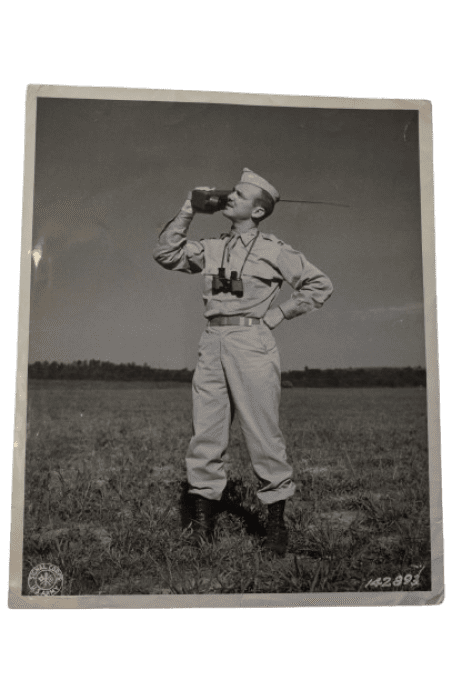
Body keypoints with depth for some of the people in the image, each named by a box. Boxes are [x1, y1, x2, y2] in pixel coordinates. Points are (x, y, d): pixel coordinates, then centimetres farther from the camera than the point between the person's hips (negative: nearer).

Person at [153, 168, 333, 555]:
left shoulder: (274, 250, 4)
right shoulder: (211, 249, 17)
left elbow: (320, 286, 5)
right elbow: (166, 254, 17)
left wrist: (278, 314, -1)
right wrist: (187, 214, 13)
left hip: (252, 343, -4)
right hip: (212, 344, 5)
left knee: (263, 434, -3)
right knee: (206, 433, 2)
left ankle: (277, 521, 9)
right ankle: (203, 516, 11)